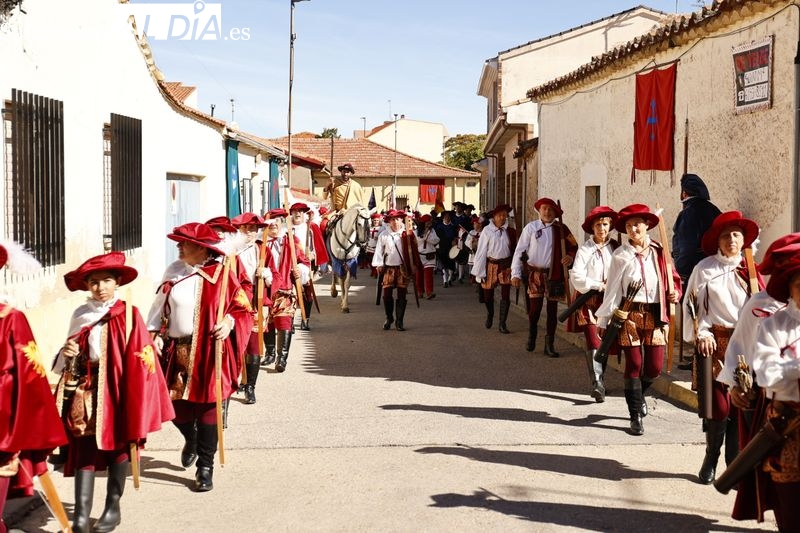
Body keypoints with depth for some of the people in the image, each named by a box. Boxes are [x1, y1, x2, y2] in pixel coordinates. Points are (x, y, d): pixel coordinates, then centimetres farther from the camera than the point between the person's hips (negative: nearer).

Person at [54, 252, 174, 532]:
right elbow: (71, 359, 17)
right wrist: (68, 354, -7)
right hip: (86, 392, 3)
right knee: (84, 447, -3)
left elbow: (141, 359, -9)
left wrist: (136, 402, -12)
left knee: (118, 445, 8)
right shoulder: (81, 316, 6)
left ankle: (113, 507, 22)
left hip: (117, 391, -3)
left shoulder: (128, 315, -7)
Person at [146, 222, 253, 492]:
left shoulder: (221, 274, -6)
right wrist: (156, 334, -2)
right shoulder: (173, 272, 5)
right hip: (176, 351, 4)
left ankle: (205, 467, 14)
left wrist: (229, 323, -18)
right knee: (174, 404, 10)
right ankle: (191, 439, 44)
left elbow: (243, 308, 0)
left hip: (209, 353, -4)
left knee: (206, 407, 1)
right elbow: (159, 306, 10)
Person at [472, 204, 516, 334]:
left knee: (505, 295, -1)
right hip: (491, 265, -1)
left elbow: (514, 249, 1)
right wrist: (479, 272, -9)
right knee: (488, 294, 13)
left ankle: (502, 324, 9)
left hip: (506, 265, 1)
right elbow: (481, 251, -8)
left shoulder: (510, 231, -3)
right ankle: (490, 315, 43)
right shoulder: (487, 231, -10)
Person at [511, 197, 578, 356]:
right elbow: (519, 251, -5)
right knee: (535, 309, -2)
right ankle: (531, 337, 25)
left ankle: (549, 344, 17)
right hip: (535, 274, -2)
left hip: (554, 274, 2)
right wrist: (515, 274, -11)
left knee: (552, 310, 7)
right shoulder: (531, 227, -4)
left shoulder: (561, 229, 2)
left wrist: (570, 257, -11)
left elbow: (574, 247, 12)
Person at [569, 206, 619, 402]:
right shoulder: (585, 249, -2)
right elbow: (576, 276, -9)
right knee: (593, 341, -9)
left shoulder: (615, 247, 6)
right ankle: (597, 383, -9)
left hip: (609, 301, 3)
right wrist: (600, 285, -13)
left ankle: (599, 382, 20)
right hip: (589, 300, -3)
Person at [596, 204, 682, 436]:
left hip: (655, 315, 2)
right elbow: (613, 289, 0)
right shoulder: (620, 255, 0)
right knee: (634, 365, 0)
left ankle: (638, 393, 37)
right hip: (630, 315, -2)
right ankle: (636, 416, 12)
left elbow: (674, 279, 14)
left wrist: (675, 293, -8)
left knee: (655, 367, 4)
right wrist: (604, 319, -1)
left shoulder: (659, 251, 5)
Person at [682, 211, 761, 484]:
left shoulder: (750, 270, 8)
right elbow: (692, 304, 1)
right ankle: (711, 458, 16)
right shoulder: (705, 268, 0)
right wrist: (701, 334, -6)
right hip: (714, 343, -2)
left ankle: (734, 462, 16)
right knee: (718, 405, -3)